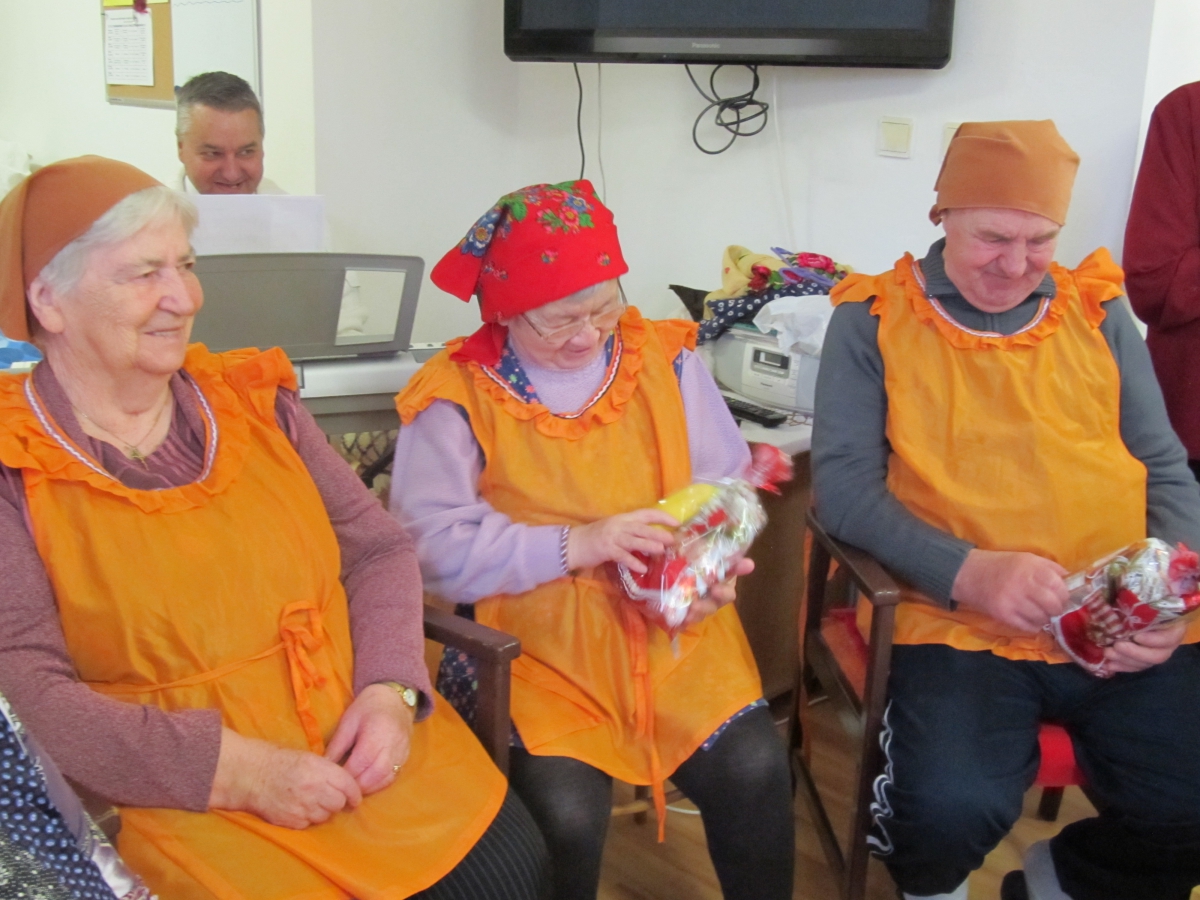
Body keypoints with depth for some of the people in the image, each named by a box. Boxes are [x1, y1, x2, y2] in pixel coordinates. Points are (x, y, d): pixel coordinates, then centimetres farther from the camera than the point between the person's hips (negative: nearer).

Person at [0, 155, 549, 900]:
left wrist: (391, 688, -9)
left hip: (367, 743, 4)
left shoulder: (255, 399, 7)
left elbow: (379, 549, 10)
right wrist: (233, 770, -19)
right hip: (187, 799, -4)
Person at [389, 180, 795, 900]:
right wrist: (577, 544, -19)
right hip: (536, 641, -2)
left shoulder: (665, 358, 6)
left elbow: (727, 480, 10)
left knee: (755, 771, -16)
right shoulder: (456, 396, -5)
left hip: (675, 627, 3)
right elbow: (438, 549, -13)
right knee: (565, 809, -23)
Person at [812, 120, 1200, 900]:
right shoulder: (873, 317, 4)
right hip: (955, 623, -3)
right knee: (948, 810, -29)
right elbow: (843, 483, -3)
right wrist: (968, 573, -18)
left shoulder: (1097, 309, 14)